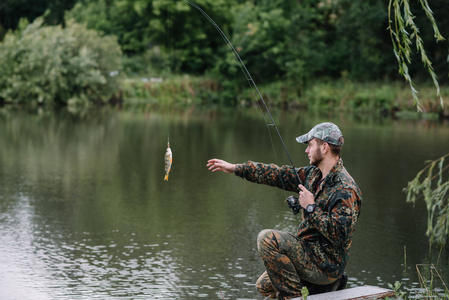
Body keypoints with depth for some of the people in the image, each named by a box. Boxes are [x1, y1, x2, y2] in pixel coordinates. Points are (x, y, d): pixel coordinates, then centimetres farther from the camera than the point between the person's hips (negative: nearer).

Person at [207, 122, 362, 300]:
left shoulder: (345, 190, -22)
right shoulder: (314, 174, 7)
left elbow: (339, 235, -30)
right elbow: (281, 175, 13)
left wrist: (311, 207, -22)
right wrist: (235, 168, 14)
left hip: (326, 263, -10)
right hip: (312, 255, 10)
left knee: (268, 238, -21)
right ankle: (324, 285, 14)